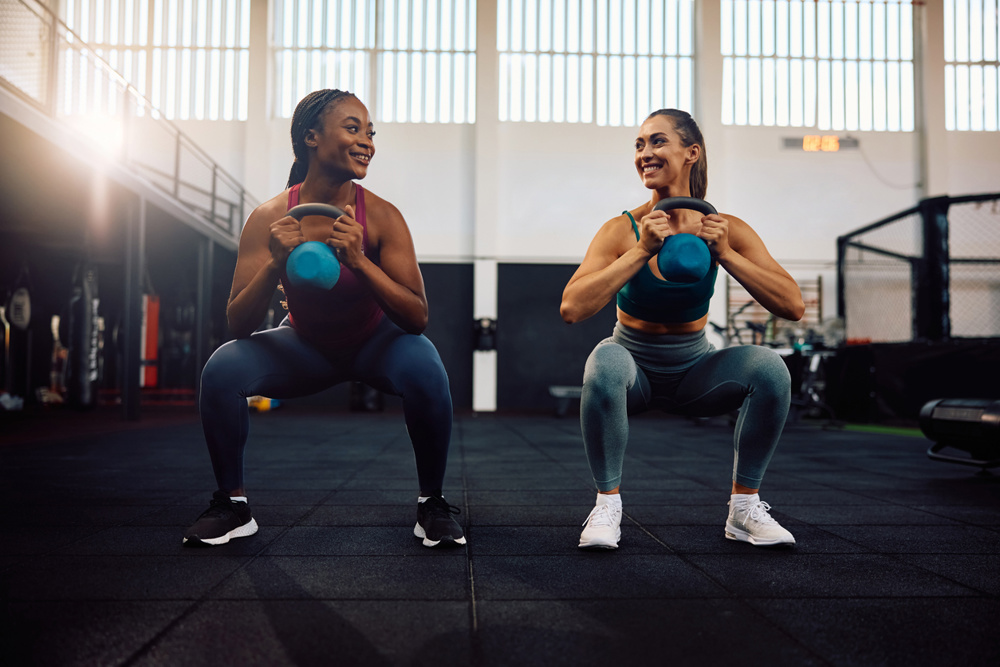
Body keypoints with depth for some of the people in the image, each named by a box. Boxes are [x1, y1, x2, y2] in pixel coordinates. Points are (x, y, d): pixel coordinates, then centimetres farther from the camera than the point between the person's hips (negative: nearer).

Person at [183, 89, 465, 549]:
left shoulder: (381, 217, -22)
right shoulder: (269, 218, -19)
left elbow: (418, 318, -26)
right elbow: (238, 326, -19)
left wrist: (358, 261, -39)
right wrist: (275, 264, -36)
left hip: (374, 343, -1)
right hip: (305, 346, 1)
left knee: (424, 368, -33)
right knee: (221, 369, -22)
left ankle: (432, 504, -9)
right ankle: (232, 504, 1)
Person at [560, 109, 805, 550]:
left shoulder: (726, 230, -11)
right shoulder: (623, 230, -17)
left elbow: (793, 307, -17)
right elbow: (571, 308, -31)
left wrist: (724, 254, -26)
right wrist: (643, 251, -33)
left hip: (693, 370, 2)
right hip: (635, 369, -2)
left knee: (770, 367, -24)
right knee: (605, 362, -36)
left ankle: (744, 507, -5)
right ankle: (607, 504, -16)